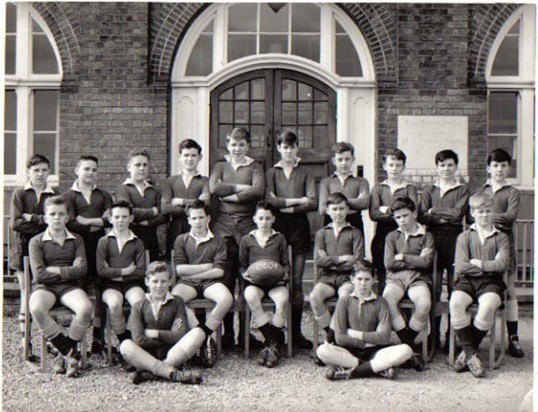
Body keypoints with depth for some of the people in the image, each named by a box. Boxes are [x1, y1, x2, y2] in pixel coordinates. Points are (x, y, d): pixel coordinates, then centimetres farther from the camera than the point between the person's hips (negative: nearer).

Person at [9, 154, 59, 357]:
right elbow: (15, 223, -6)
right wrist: (44, 221, -10)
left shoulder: (54, 194, 8)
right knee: (27, 296, 1)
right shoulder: (20, 193, 5)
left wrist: (32, 218, -9)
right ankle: (25, 342, 7)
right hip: (25, 249, -1)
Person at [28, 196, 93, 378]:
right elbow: (39, 275, -6)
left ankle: (65, 353, -11)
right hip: (44, 287, -1)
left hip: (69, 286, 2)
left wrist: (54, 270, -6)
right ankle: (70, 353, -19)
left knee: (86, 308, -32)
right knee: (36, 308, -36)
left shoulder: (76, 240, 13)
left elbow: (82, 270, -1)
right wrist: (69, 269, -4)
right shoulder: (36, 241, 6)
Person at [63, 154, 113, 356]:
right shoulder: (69, 195, 9)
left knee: (102, 292, -1)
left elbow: (111, 219, 4)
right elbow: (70, 224, -5)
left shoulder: (104, 195, 19)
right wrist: (99, 222, -4)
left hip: (101, 247, 3)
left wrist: (88, 222, -8)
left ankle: (98, 338, 6)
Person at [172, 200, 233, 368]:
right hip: (187, 283, 0)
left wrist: (192, 272, -4)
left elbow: (219, 271, -1)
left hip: (210, 282, 0)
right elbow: (180, 269, 1)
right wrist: (206, 267, 0)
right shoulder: (181, 240, 14)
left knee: (226, 298, -32)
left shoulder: (217, 242, 12)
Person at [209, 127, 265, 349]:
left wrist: (230, 195, -7)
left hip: (247, 224, -1)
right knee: (225, 280, -3)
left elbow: (258, 190, -7)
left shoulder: (254, 167, 13)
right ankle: (227, 333, 4)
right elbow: (214, 188, -4)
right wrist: (242, 188, -5)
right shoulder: (220, 166, 16)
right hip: (223, 224, 1)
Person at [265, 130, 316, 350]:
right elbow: (269, 200, -5)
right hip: (277, 227, 0)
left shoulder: (304, 173, 12)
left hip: (299, 226, 1)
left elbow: (313, 203, 1)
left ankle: (296, 331, 2)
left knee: (296, 280, -1)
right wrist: (296, 200, -5)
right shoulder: (271, 172, 10)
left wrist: (289, 207, -8)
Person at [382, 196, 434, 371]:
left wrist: (403, 257, -1)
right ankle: (412, 348, -24)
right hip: (396, 278, 1)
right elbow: (389, 263, 1)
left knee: (424, 304, -34)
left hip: (418, 279, -1)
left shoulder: (426, 236, 12)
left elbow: (426, 262, -4)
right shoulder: (392, 236, 16)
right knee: (387, 300, -33)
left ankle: (407, 341, -10)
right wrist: (416, 261, 0)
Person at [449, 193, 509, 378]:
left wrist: (478, 263, -3)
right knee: (455, 302, -32)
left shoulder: (501, 237, 14)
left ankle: (467, 350, -15)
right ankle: (471, 354, -20)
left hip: (491, 282, -1)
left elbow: (502, 265, -4)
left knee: (488, 306, -34)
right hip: (467, 281, 1)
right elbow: (460, 267, -3)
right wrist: (489, 266, -3)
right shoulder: (464, 236, 12)